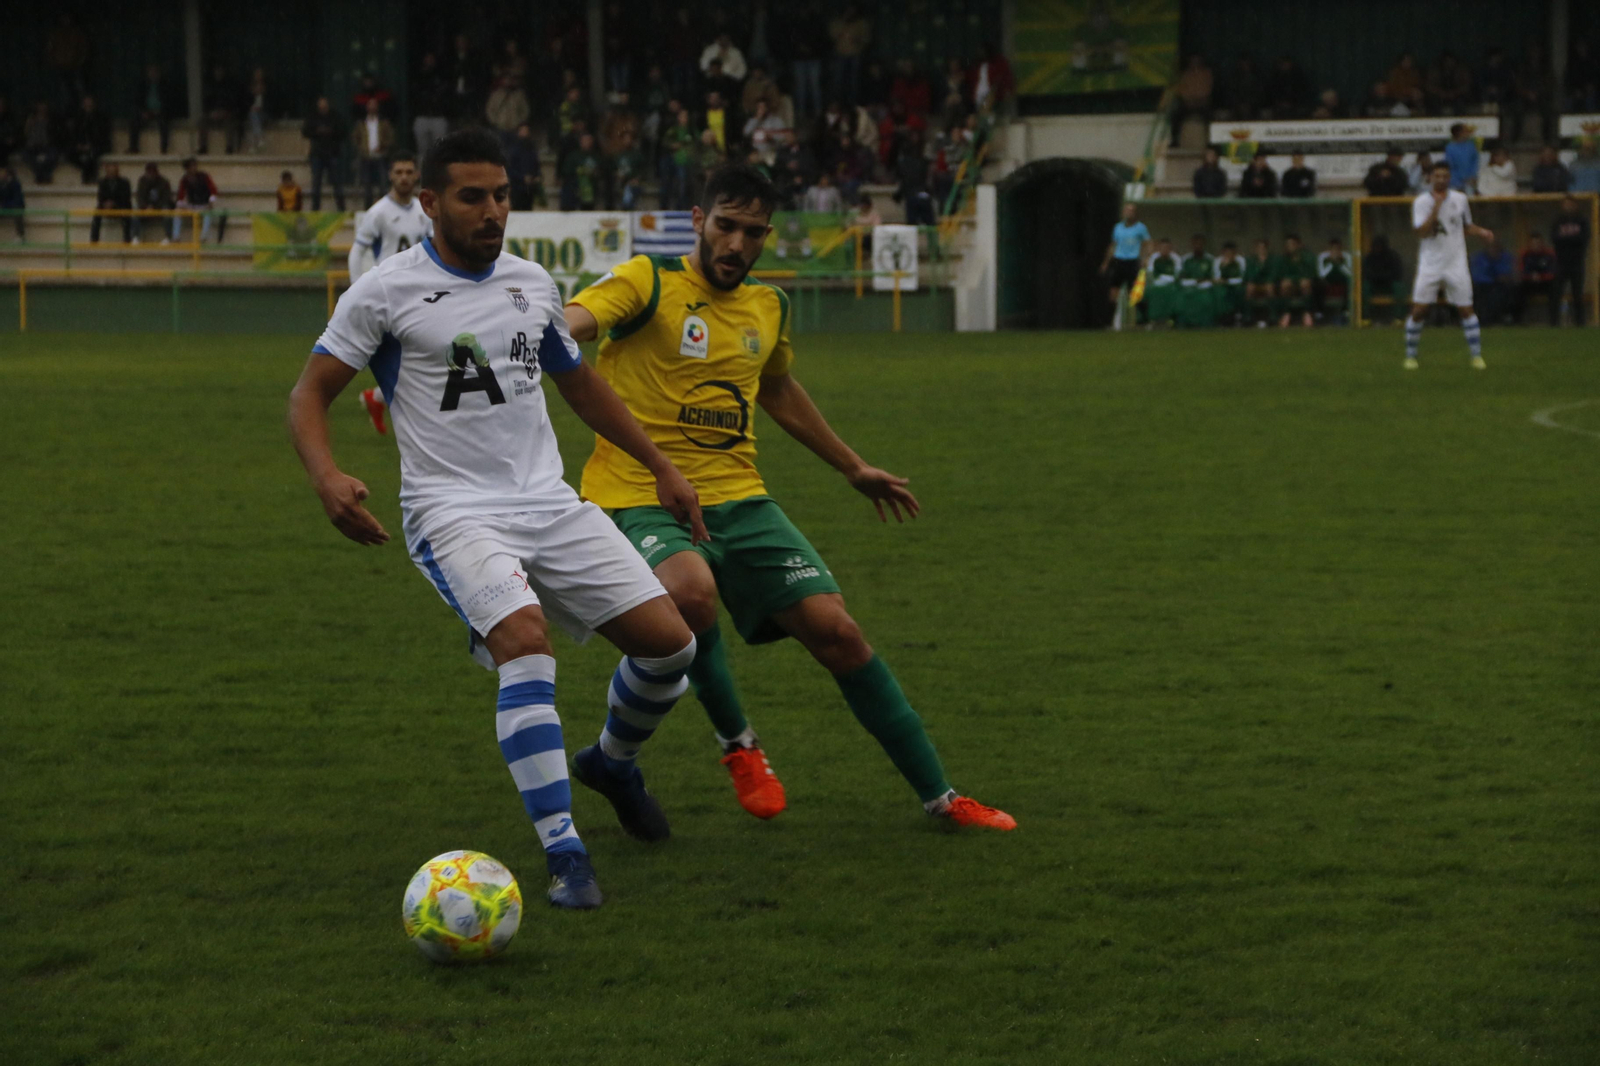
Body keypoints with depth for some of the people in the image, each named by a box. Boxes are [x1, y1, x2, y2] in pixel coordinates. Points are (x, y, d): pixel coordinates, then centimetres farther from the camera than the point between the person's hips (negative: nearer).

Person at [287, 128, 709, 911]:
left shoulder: (532, 282, 12)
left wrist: (661, 468, 26)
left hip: (550, 505, 6)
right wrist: (326, 476, -21)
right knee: (525, 640, -31)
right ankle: (564, 856, -28)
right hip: (453, 515, -6)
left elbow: (578, 383, 27)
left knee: (670, 642, -4)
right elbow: (310, 392, -2)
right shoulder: (386, 291, -5)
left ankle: (611, 761, 30)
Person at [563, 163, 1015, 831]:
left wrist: (853, 468, 43)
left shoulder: (767, 307, 14)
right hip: (638, 496, -5)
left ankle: (937, 796, 8)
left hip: (736, 499, 5)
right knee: (691, 589, -37)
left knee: (834, 628, -5)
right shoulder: (648, 283, -6)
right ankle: (737, 743, -8)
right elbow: (574, 320, -26)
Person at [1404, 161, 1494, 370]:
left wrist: (1481, 232, -2)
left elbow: (1467, 226, 18)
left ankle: (1477, 355, 6)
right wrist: (1436, 208, -23)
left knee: (1466, 309, -2)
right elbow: (1421, 232, -16)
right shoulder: (1421, 202, -4)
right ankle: (1410, 355, 6)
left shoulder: (1460, 199, 6)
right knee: (1419, 310, -7)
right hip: (1430, 264, -2)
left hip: (1456, 264, 2)